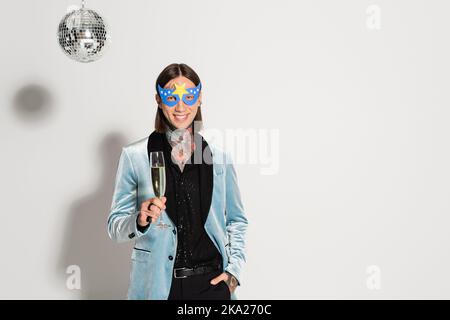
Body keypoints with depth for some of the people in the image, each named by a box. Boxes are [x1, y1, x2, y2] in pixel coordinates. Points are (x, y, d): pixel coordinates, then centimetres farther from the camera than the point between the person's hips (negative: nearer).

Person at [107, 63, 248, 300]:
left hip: (212, 283, 1)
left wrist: (233, 269, 0)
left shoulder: (220, 158, 2)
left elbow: (236, 220, 11)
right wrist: (140, 221, -22)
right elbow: (115, 226, -2)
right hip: (157, 285, -1)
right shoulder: (134, 156, -4)